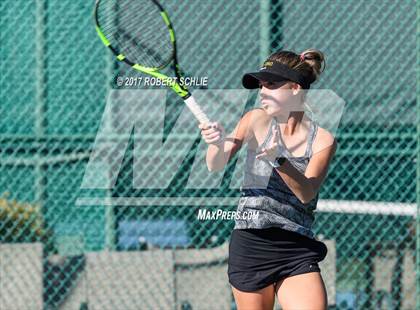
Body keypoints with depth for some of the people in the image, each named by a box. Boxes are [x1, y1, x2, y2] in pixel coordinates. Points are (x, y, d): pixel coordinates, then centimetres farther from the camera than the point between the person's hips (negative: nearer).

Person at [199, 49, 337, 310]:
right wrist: (219, 144, -28)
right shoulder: (257, 120, 3)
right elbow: (216, 166, -5)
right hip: (250, 246, 1)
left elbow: (306, 193, -13)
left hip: (297, 254, 0)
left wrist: (280, 159, -30)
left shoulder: (323, 140, 0)